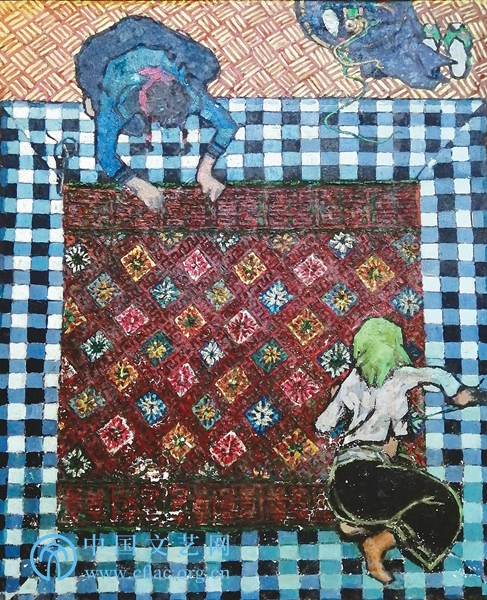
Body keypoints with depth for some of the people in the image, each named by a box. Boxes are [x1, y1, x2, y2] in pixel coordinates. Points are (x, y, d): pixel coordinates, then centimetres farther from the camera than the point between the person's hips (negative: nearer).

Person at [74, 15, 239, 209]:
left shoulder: (189, 93, -38)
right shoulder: (119, 105, -43)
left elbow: (228, 126, -32)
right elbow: (105, 155, -37)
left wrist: (204, 171, -40)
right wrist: (139, 186, -47)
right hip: (111, 60, -2)